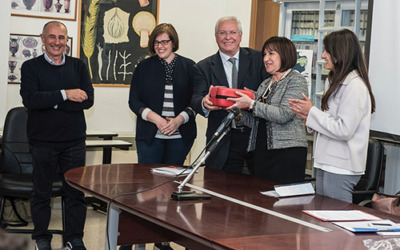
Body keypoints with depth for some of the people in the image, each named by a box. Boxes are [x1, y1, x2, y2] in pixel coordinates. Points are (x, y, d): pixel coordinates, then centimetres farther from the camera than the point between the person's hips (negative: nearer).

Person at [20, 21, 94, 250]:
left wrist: (50, 102, -13)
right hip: (43, 142, -1)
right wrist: (65, 95, -21)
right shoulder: (31, 67, -1)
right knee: (42, 192, 10)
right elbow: (30, 99, -17)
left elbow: (87, 100, -8)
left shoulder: (79, 66, 4)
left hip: (74, 141, 1)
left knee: (76, 192, 7)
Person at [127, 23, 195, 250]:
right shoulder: (145, 67, 5)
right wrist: (156, 118, -13)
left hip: (180, 136, 1)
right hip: (150, 136, -1)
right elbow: (134, 101, 2)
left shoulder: (189, 67, 4)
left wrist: (179, 119, -13)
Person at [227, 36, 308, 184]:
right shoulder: (265, 85, 19)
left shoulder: (296, 81, -4)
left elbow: (284, 115, -17)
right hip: (261, 151, 8)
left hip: (287, 152, -7)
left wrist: (251, 104, -16)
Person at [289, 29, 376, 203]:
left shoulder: (354, 86, -15)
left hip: (340, 169, -9)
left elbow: (344, 130, -20)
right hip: (327, 163, 9)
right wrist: (308, 116, 2)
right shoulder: (336, 81, 16)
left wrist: (312, 112, -11)